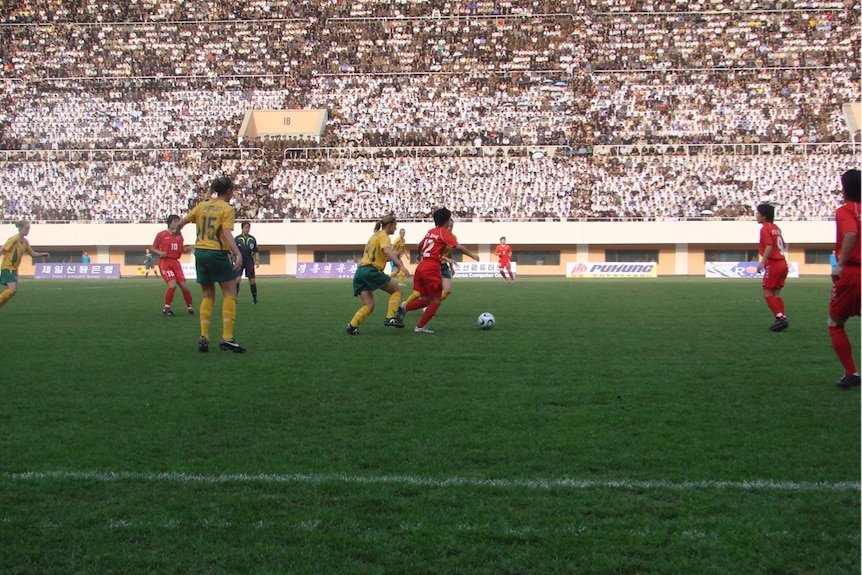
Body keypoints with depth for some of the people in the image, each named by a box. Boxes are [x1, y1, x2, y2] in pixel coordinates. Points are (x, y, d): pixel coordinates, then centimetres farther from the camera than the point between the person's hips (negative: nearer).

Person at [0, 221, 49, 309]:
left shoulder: (25, 242, 10)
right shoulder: (14, 239, -14)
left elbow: (32, 253, 16)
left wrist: (43, 254, -1)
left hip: (14, 269, 8)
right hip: (7, 268, -8)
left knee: (11, 291, 6)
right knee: (13, 289, -22)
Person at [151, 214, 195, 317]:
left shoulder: (179, 235, 10)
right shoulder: (161, 234, -2)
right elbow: (152, 248, 4)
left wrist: (186, 249, -2)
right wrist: (160, 252, -15)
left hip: (176, 262, 4)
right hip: (165, 262, -4)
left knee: (184, 285, -4)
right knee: (172, 285, -20)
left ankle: (190, 308, 12)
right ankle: (166, 309, -4)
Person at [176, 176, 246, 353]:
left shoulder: (202, 205, 9)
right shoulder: (227, 209, -6)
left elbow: (181, 222, 12)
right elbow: (227, 233, -19)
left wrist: (176, 232, 33)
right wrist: (238, 254, -27)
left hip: (200, 252, 6)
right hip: (218, 254, -6)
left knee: (208, 295, 14)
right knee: (230, 293, -1)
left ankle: (203, 337, 5)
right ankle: (227, 338, -11)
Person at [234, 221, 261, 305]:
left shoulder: (252, 239, 7)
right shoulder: (237, 239, -2)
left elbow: (256, 251, 13)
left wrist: (257, 260, 2)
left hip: (249, 260, 2)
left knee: (252, 280, -1)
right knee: (237, 279, -15)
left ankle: (254, 299, 10)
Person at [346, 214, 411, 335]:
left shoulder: (375, 235, 27)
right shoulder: (383, 235, -1)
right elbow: (387, 250, -21)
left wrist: (395, 256, 24)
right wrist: (400, 265, -31)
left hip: (360, 271, 8)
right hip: (371, 271, -8)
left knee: (369, 306, 5)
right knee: (397, 290, 5)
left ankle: (352, 325, -14)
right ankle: (390, 318, -10)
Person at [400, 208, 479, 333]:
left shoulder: (430, 231, 17)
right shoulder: (444, 232, -3)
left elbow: (420, 245, 29)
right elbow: (458, 247, -13)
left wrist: (420, 256, 48)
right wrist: (472, 255, -4)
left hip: (421, 268, 8)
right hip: (432, 269, -8)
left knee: (426, 299, 17)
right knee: (436, 301, 3)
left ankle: (404, 308, -5)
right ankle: (419, 327, -1)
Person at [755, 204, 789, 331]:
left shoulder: (765, 229, -11)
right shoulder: (776, 228, 15)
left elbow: (769, 246, -22)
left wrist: (762, 262, -28)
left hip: (773, 264, -9)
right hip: (782, 262, 9)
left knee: (767, 293, -6)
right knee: (776, 293, 12)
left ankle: (780, 318, -15)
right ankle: (783, 318, 6)